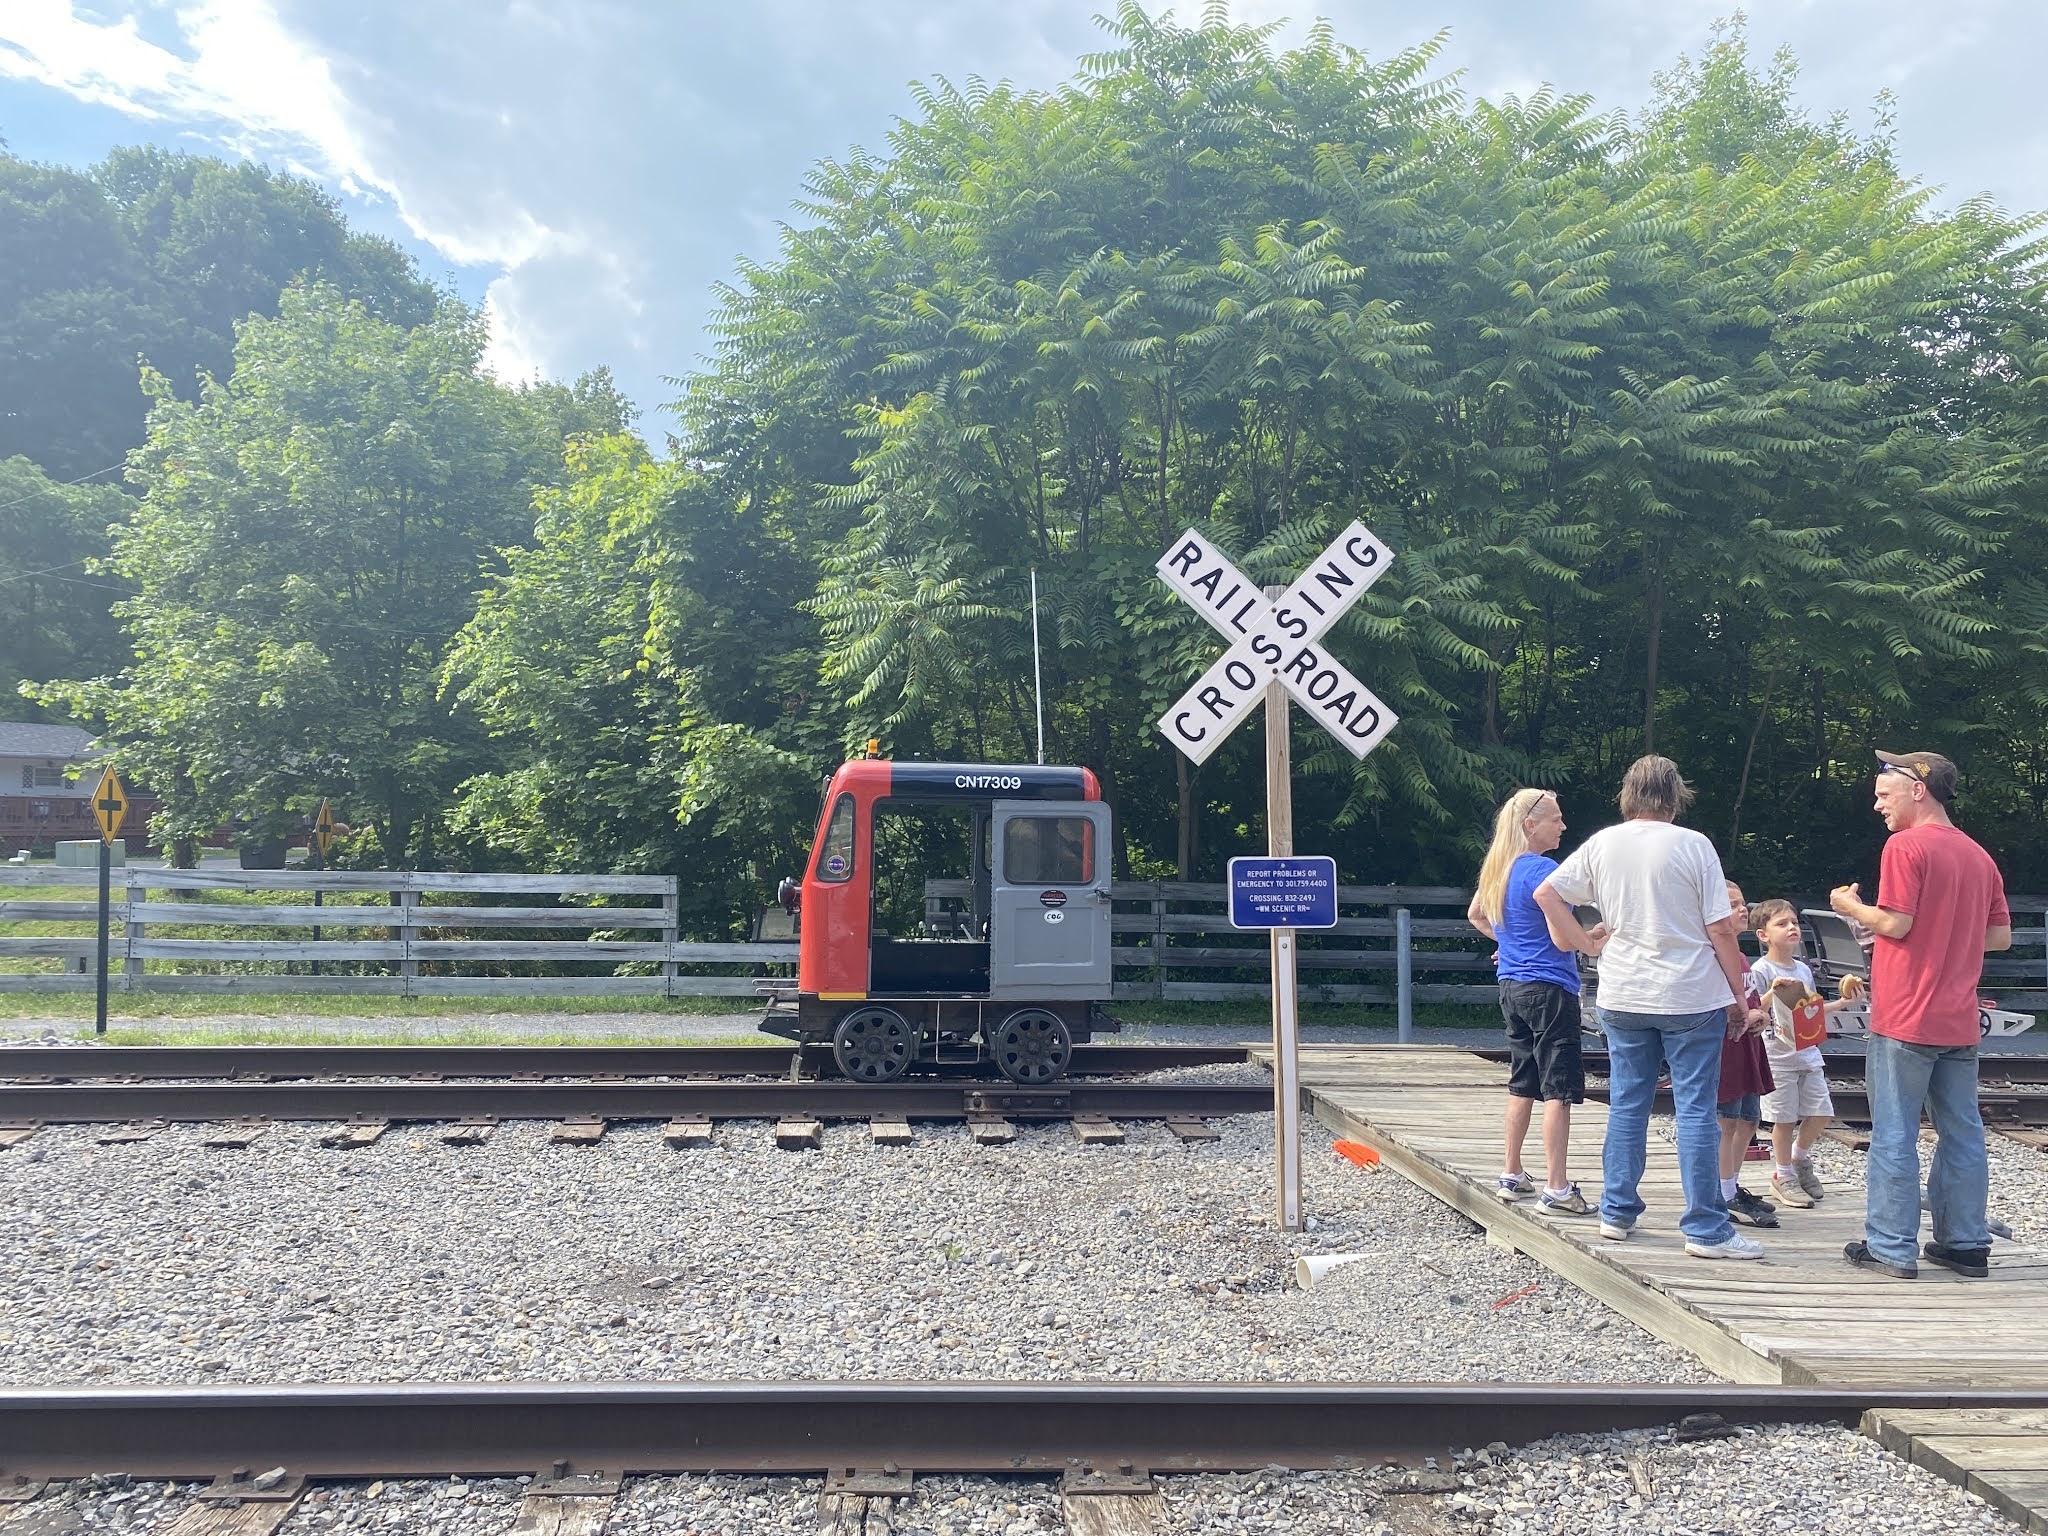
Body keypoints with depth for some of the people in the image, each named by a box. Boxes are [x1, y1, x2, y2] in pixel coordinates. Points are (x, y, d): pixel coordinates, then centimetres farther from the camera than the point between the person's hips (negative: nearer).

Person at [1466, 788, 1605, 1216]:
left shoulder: (1497, 868, 10)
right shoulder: (1543, 870, -16)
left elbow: (1475, 914, 27)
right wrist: (1594, 939, -5)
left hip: (1512, 985, 9)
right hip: (1549, 988, -9)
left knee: (1523, 1085, 17)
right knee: (1559, 1090, -5)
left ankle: (1511, 1176, 24)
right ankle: (1556, 1189, -4)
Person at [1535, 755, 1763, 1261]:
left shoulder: (1602, 843, 2)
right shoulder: (1693, 845, -8)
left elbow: (1546, 892, 2)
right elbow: (1721, 929, -7)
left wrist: (1580, 939, 8)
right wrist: (1738, 997, 0)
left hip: (1622, 999, 4)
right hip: (1692, 997, -3)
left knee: (1627, 1104, 12)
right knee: (1696, 1109, 1)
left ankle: (1617, 1213, 20)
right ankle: (1705, 1228, 4)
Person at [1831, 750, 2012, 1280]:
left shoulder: (1905, 845, -11)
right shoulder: (1978, 855, 12)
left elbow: (1895, 923, -16)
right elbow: (2001, 936, 13)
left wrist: (1850, 905, 0)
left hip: (1906, 1018, -7)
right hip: (1959, 1022, 7)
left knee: (1894, 1135, -1)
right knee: (1962, 1133, 12)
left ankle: (1891, 1247, 3)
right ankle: (1966, 1245, 18)